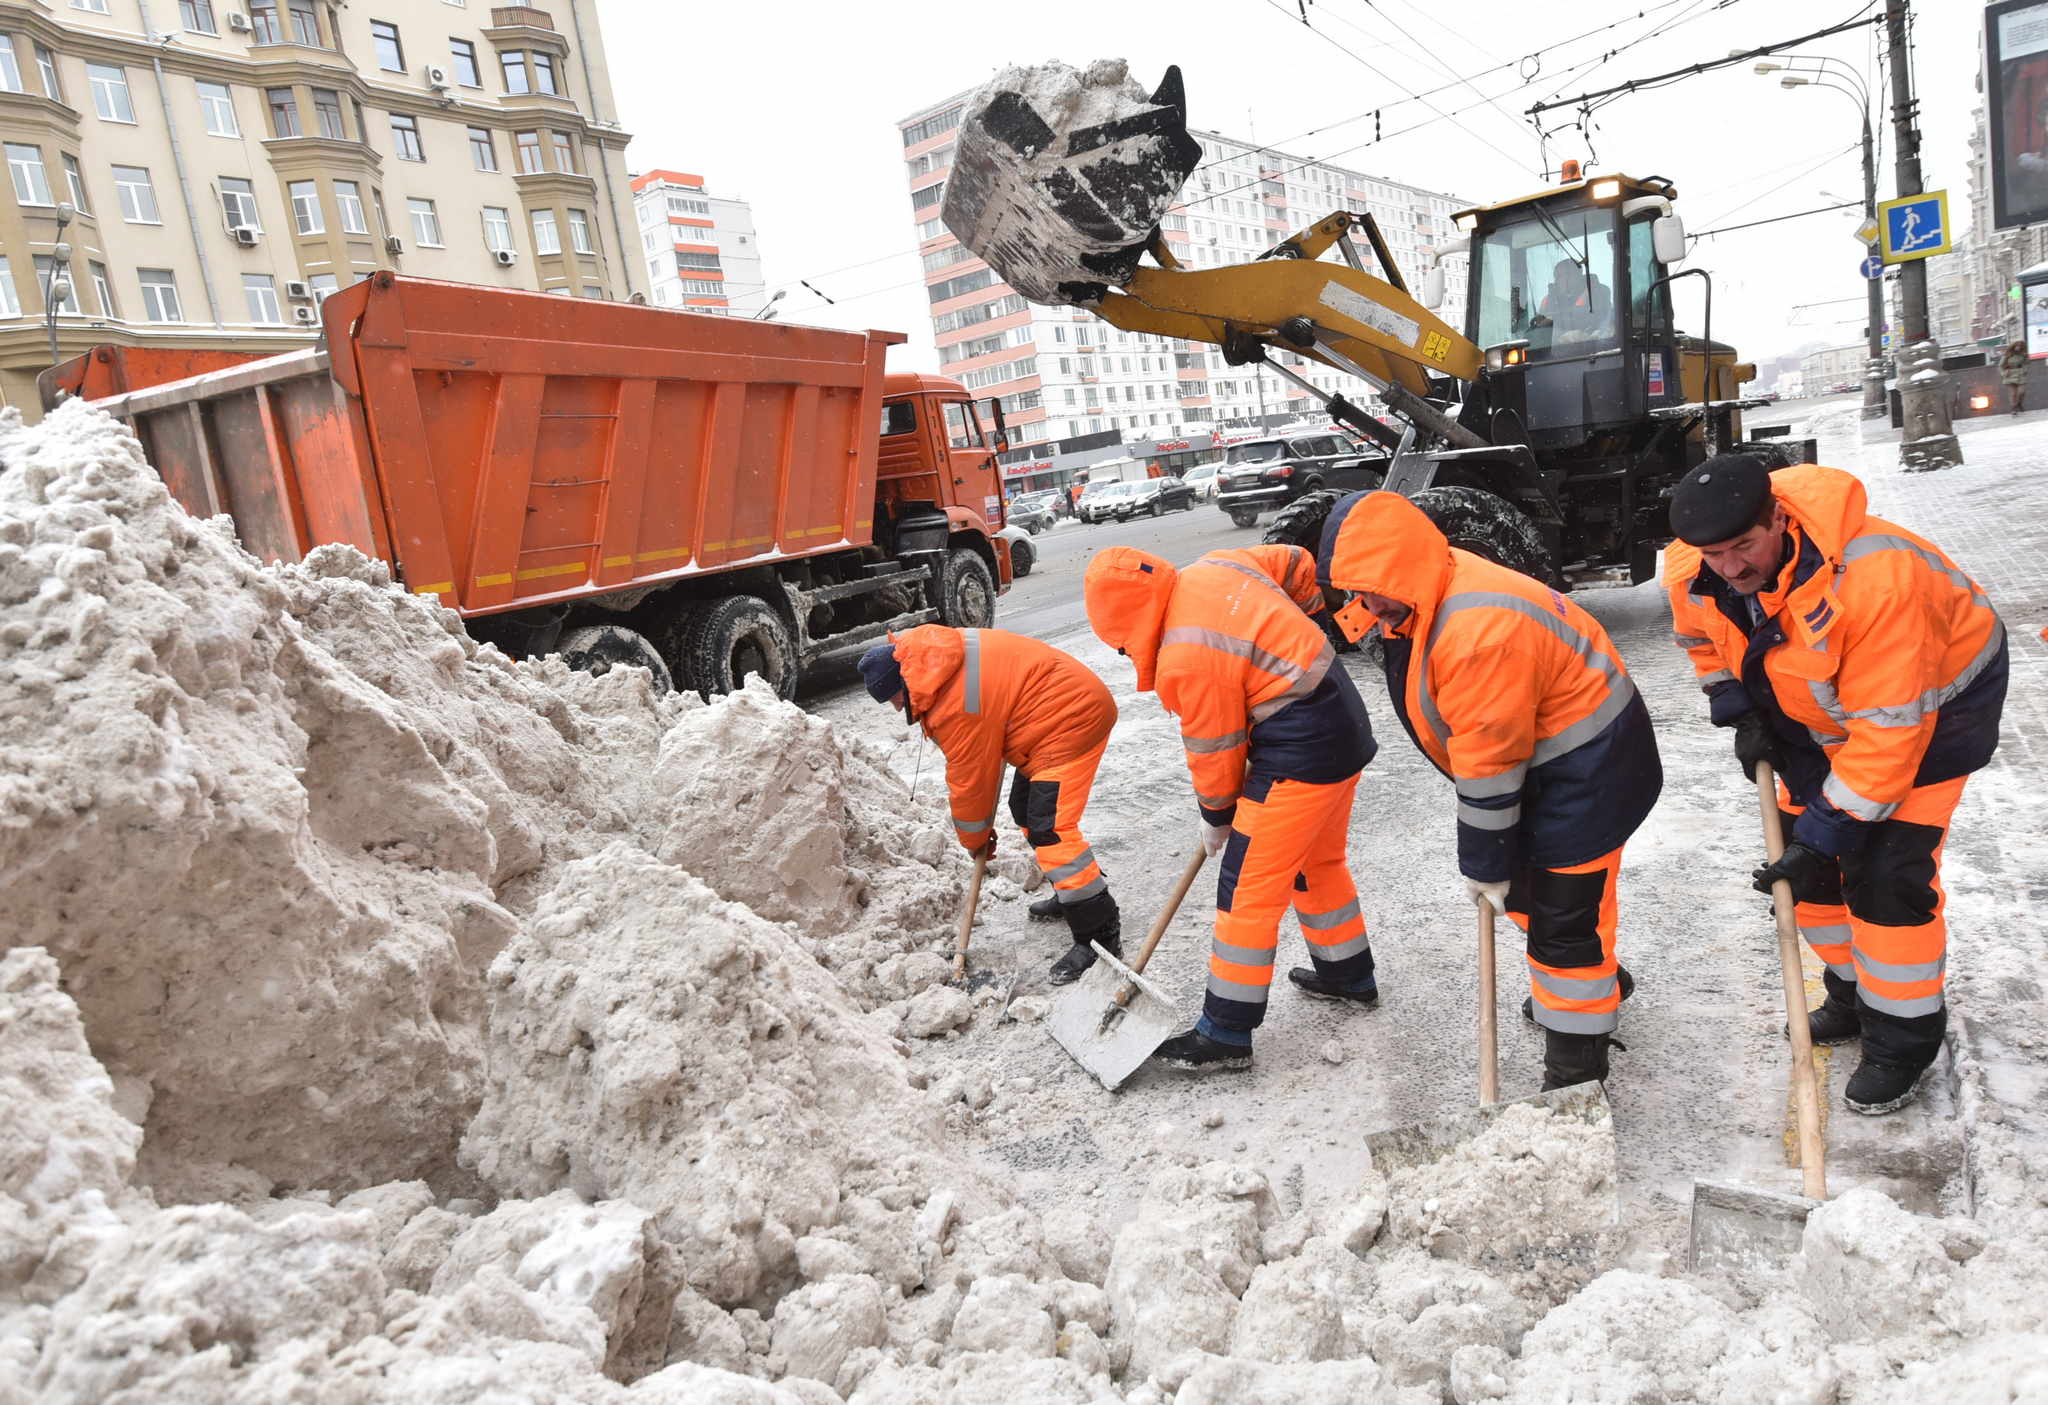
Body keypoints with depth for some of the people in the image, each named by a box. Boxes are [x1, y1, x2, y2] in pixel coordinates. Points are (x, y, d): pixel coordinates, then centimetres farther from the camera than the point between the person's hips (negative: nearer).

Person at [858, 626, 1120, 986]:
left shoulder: (954, 705, -26)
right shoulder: (932, 653, 4)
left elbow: (969, 780, -13)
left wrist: (974, 838, 4)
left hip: (1071, 719, -11)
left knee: (1049, 828, -17)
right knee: (1027, 810, 22)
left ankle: (1100, 937, -13)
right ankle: (1079, 890, 37)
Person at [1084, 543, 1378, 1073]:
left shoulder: (1186, 657, -22)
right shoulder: (1214, 567, 2)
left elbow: (1215, 750, -12)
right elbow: (1297, 564, 15)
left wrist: (1216, 817, 5)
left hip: (1299, 755, -10)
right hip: (1345, 726, 10)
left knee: (1248, 889, -3)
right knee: (1319, 863, 26)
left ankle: (1226, 1033, 5)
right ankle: (1349, 975, 44)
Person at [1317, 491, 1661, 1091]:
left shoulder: (1478, 629, -36)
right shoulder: (1435, 589, -3)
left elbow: (1489, 761, -28)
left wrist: (1484, 862, -18)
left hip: (1587, 766, -10)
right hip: (1540, 753, 10)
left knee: (1564, 908, -4)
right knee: (1528, 887, 24)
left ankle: (1576, 1068, 11)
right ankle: (1597, 984, 48)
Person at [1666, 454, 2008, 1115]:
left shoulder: (1874, 577, -41)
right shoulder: (1693, 575, -21)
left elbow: (1889, 729, -35)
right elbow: (1704, 639, 6)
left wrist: (1824, 833, -31)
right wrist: (1740, 714, -6)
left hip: (1935, 699, -6)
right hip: (1822, 708, 7)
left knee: (1887, 873, -12)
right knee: (1805, 856, 7)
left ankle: (1903, 1039, 6)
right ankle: (1855, 994, 28)